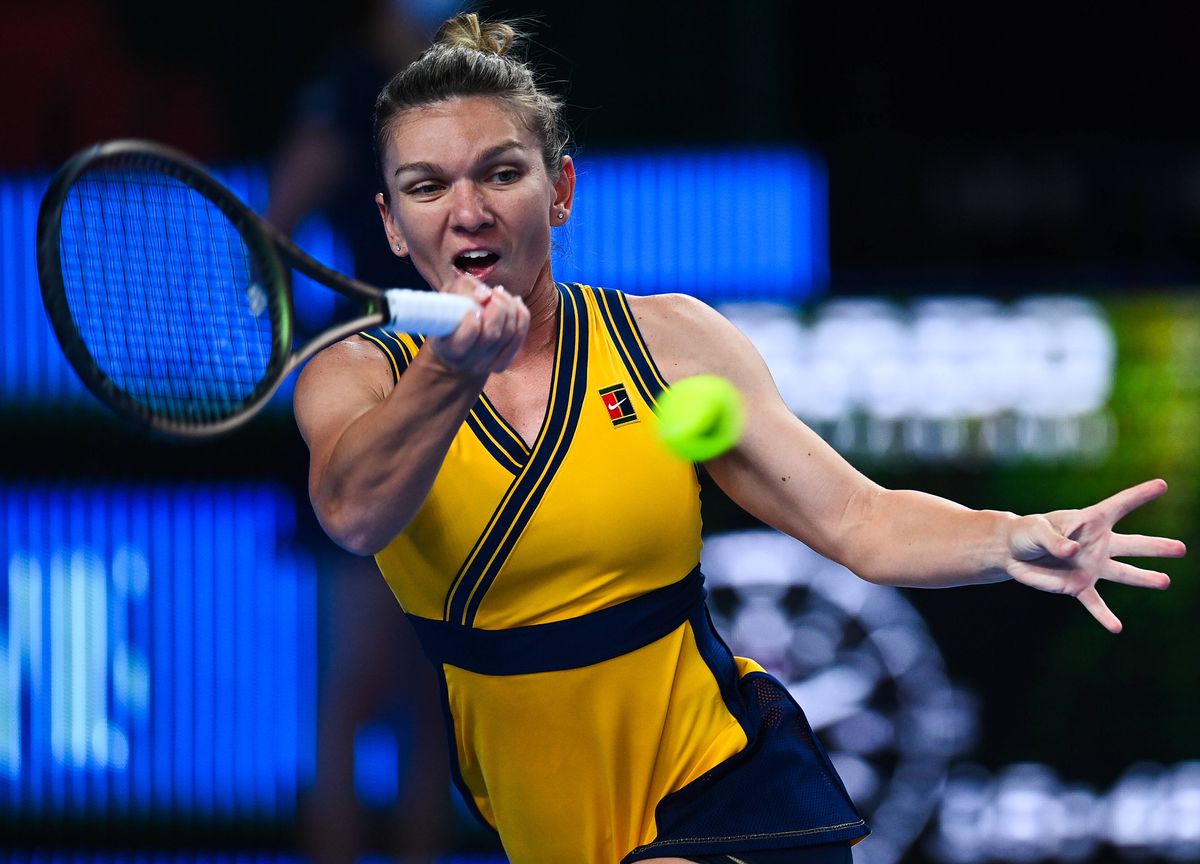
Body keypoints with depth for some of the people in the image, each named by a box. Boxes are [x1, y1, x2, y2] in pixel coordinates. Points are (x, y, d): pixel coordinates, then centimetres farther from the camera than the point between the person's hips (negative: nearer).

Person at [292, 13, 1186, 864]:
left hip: (728, 780, -2)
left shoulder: (668, 339, -2)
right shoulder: (359, 377, -4)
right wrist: (451, 371, -49)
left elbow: (858, 520, -4)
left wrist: (1012, 543, -26)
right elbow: (354, 513, -28)